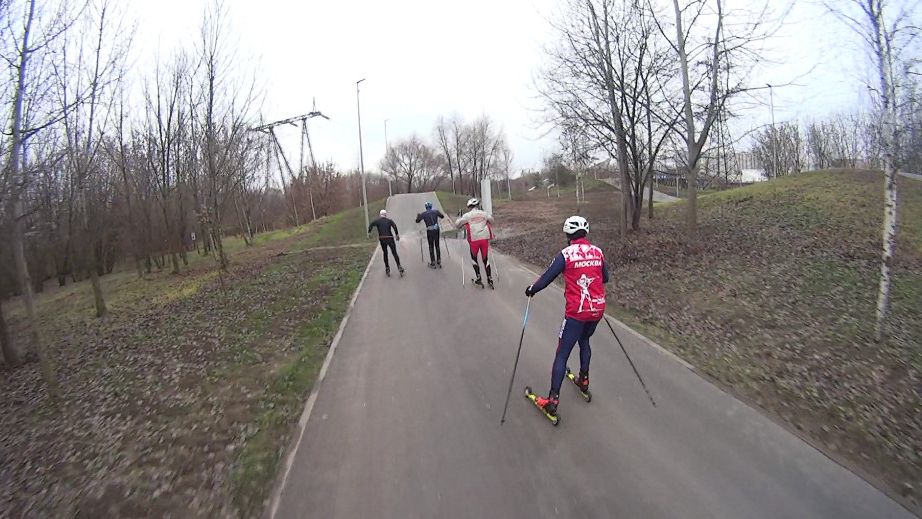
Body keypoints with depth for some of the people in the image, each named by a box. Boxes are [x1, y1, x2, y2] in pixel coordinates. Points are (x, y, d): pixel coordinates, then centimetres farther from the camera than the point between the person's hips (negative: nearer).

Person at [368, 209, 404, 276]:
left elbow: (371, 225, -6)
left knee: (385, 253, 16)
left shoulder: (377, 221, 8)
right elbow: (394, 226, -12)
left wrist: (369, 232, 4)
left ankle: (387, 269, 17)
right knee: (394, 253, 4)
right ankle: (399, 266, -8)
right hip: (390, 238, -1)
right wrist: (397, 234, -10)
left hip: (382, 239, 1)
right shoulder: (389, 220, 5)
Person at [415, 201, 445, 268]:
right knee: (437, 245, 12)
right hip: (436, 230, 2)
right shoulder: (436, 211, 4)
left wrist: (418, 216, 24)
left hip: (429, 231, -2)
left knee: (431, 246, 6)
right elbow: (442, 216, 16)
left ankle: (433, 263, 8)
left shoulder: (423, 214, -2)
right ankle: (439, 262, 16)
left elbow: (417, 221, 4)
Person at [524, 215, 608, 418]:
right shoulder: (598, 252, 4)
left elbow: (547, 278, -8)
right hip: (598, 309, 6)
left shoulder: (566, 254, -11)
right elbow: (605, 278, 16)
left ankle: (552, 400, 1)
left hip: (576, 312, -5)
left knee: (562, 354, 0)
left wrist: (531, 290, 9)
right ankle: (583, 380, 41)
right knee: (584, 341, 30)